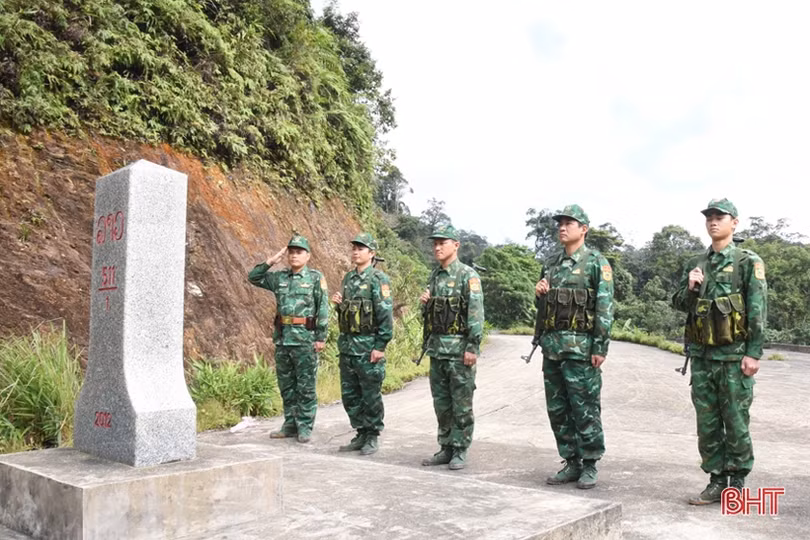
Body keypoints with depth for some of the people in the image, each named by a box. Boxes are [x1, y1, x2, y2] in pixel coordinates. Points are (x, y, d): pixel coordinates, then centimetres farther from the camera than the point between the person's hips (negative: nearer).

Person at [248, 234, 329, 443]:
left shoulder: (316, 278, -4)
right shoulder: (279, 277, 11)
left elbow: (323, 309, -7)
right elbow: (253, 277, 14)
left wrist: (321, 338, -12)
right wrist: (271, 261, 2)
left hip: (305, 339, -5)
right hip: (282, 338, 6)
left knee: (305, 386, 0)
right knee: (286, 385, 11)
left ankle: (305, 427, 9)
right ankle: (290, 425, 21)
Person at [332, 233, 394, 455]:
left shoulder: (378, 279, -10)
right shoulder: (348, 278, 13)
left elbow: (386, 314, -15)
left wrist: (380, 346, -18)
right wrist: (339, 303, 2)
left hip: (368, 347, -8)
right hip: (347, 345, 8)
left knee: (371, 395, 2)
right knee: (349, 395, 12)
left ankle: (372, 437, 15)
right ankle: (361, 434, 25)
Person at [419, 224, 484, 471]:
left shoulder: (468, 276, -8)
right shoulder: (434, 276, 14)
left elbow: (476, 313, -15)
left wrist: (473, 347, -20)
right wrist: (424, 303, 1)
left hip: (459, 348, -7)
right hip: (436, 347, 7)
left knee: (461, 403, 0)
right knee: (441, 402, 12)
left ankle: (460, 450, 10)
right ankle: (446, 448, 22)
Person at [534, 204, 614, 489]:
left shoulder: (597, 263, -4)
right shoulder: (551, 263, 15)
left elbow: (605, 308, -10)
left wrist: (601, 347, -15)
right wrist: (539, 293, 1)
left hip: (581, 347, -6)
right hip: (551, 345, 7)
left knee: (585, 410, 0)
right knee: (557, 409, 10)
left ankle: (590, 466, 12)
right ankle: (571, 463, 21)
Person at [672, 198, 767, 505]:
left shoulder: (748, 263, -2)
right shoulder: (696, 265, 12)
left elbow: (758, 312, -7)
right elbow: (679, 304, 15)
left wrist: (753, 353, -12)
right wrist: (690, 288, -6)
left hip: (733, 356, -5)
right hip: (701, 355, 5)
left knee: (735, 422, 2)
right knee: (707, 422, 9)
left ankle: (736, 484, 15)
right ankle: (716, 481, 19)